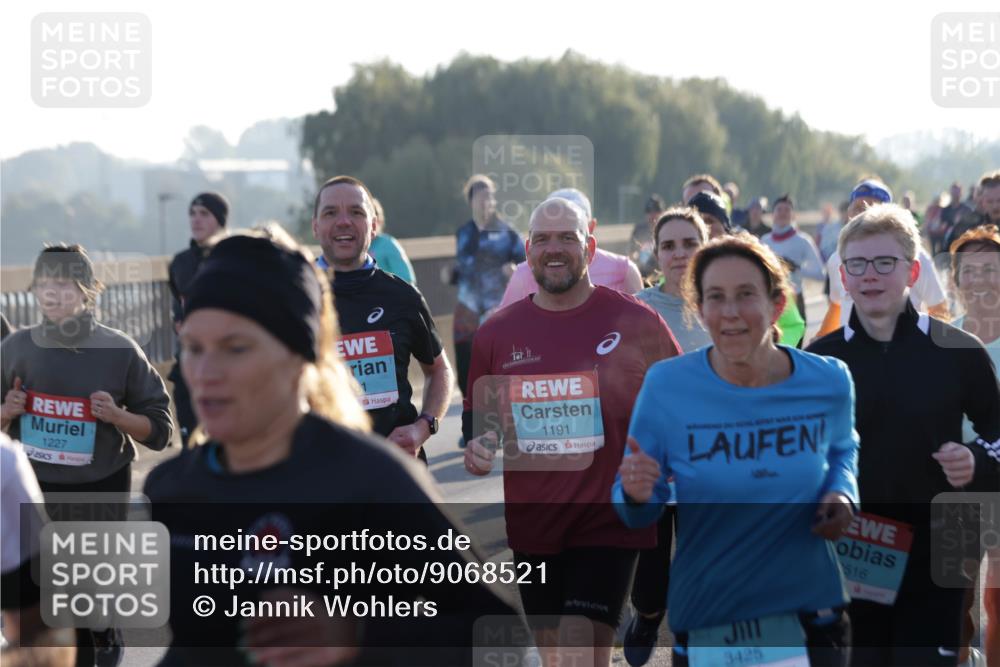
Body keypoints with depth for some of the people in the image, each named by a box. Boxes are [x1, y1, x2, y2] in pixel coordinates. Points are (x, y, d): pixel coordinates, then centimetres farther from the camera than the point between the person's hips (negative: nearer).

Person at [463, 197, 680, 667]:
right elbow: (478, 412, 18)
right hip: (530, 521, 4)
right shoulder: (497, 332, 5)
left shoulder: (636, 322, -3)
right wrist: (477, 444, -3)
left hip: (608, 520, -4)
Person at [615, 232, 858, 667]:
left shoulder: (828, 381, -6)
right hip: (705, 622, -1)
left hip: (812, 616, 2)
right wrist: (636, 495, -27)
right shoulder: (666, 386, -13)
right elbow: (639, 515, -4)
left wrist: (843, 493, -5)